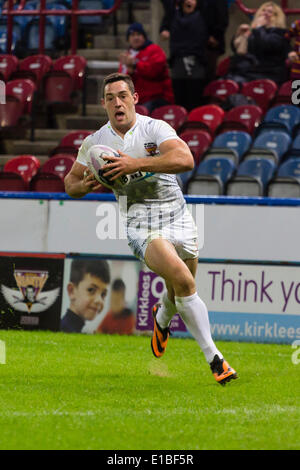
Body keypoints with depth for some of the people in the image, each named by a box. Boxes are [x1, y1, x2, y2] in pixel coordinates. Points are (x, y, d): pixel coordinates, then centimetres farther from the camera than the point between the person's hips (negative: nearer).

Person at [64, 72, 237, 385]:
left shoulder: (155, 128, -6)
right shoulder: (94, 143, 2)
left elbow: (185, 159, -23)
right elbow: (71, 183, 14)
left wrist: (136, 163, -31)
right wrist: (86, 185, -11)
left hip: (177, 216, 1)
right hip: (140, 226, -1)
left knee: (180, 295, 12)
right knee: (183, 280, -25)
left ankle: (161, 318, 52)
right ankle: (214, 358, -20)